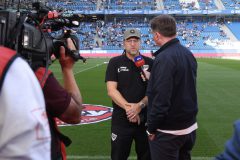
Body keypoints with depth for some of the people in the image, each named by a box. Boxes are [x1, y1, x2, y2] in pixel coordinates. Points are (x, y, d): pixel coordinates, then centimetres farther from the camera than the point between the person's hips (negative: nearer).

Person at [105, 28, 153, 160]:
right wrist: (128, 108, -18)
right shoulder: (115, 63, 1)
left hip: (146, 118, 2)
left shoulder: (150, 63, 4)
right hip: (121, 119, -1)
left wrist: (139, 106, -17)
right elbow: (111, 91, -7)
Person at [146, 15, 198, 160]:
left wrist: (152, 129, -13)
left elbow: (161, 99, -25)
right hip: (190, 127, 8)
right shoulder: (189, 54, 5)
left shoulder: (164, 58, -21)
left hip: (168, 132, -8)